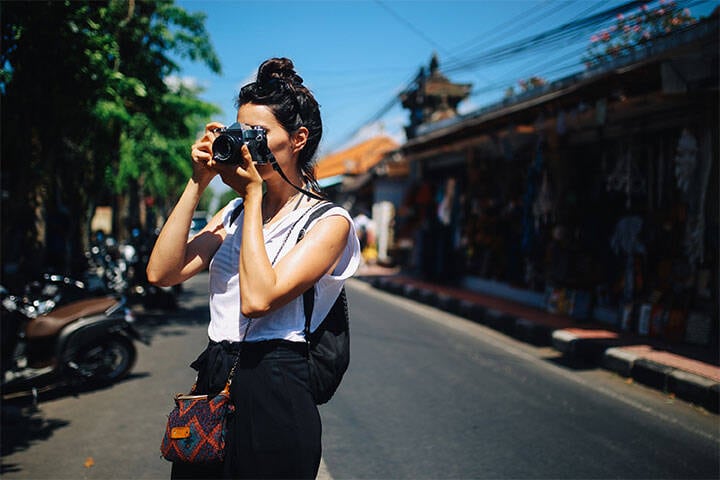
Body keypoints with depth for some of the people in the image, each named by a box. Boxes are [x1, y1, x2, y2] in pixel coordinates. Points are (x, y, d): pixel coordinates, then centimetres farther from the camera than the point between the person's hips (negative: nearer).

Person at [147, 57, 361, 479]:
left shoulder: (328, 222, -8)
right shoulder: (234, 213, 11)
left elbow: (258, 298, -21)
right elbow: (162, 273, -1)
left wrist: (254, 194, -15)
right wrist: (198, 184, -3)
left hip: (272, 396, -6)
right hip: (210, 384, 6)